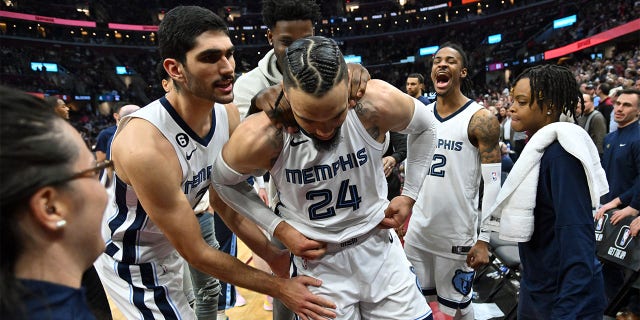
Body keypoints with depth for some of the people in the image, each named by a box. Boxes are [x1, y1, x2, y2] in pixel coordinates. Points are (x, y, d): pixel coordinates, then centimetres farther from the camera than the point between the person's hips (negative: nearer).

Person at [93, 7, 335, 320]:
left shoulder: (228, 116, -15)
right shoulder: (143, 146, -37)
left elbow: (224, 200, -2)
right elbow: (195, 252, -27)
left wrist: (272, 255, -7)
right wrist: (279, 287, -21)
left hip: (167, 248, 7)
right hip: (132, 261, -6)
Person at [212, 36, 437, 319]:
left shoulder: (378, 103, -22)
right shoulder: (258, 138, -25)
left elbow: (425, 127, 1)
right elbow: (223, 182, -3)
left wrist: (409, 195, -1)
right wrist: (279, 228, -10)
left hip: (380, 244, 2)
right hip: (317, 259, -1)